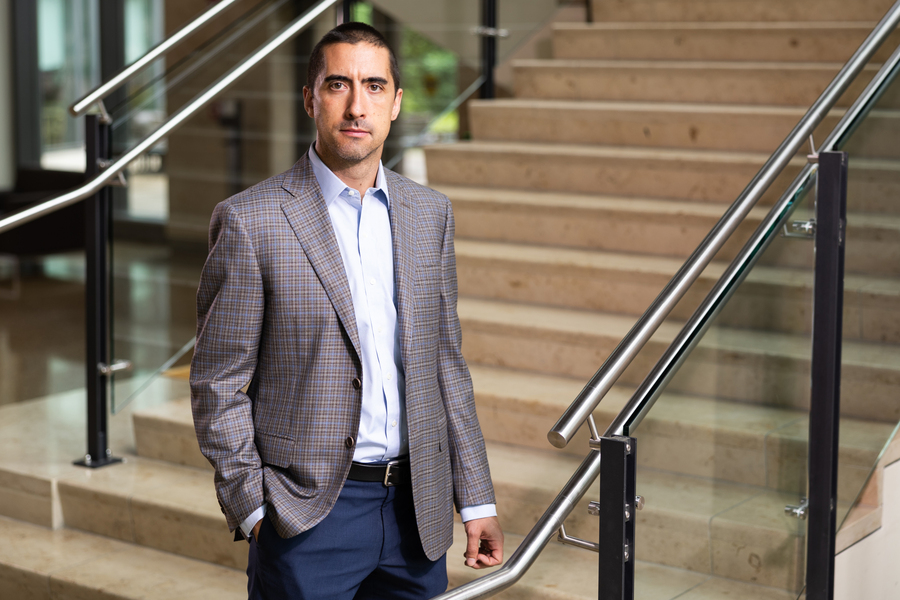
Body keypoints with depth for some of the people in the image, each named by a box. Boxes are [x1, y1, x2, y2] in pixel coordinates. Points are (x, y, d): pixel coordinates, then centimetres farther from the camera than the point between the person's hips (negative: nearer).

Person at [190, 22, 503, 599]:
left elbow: (445, 363, 10)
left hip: (416, 509, 4)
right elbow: (218, 384, -6)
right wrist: (252, 510, -11)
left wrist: (477, 500, 8)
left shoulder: (430, 214, 7)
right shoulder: (249, 221, -8)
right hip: (307, 514, -4)